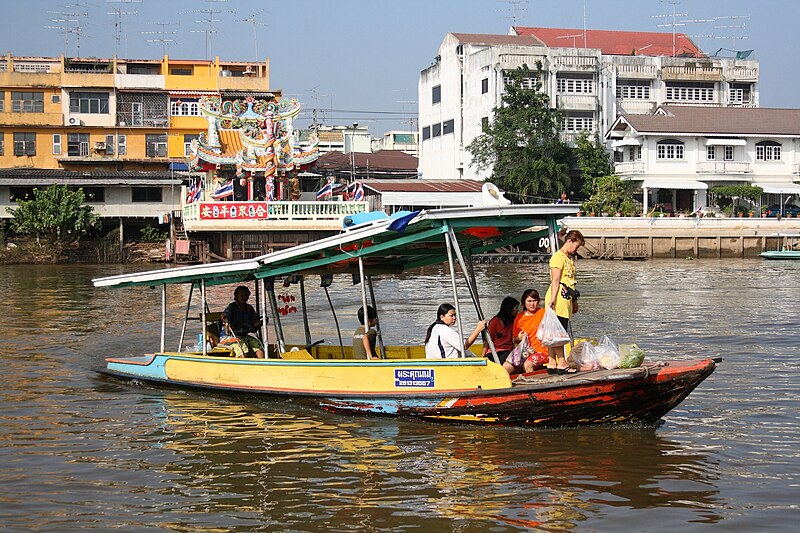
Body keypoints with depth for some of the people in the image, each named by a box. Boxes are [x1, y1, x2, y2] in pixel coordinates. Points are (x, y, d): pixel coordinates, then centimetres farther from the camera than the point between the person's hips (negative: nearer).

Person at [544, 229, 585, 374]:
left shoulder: (570, 258, 22)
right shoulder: (558, 257, -8)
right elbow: (555, 280, -15)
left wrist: (574, 301, 26)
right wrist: (553, 299, -20)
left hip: (566, 298, 9)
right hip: (558, 297, -9)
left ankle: (552, 364, 9)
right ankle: (561, 364, -7)